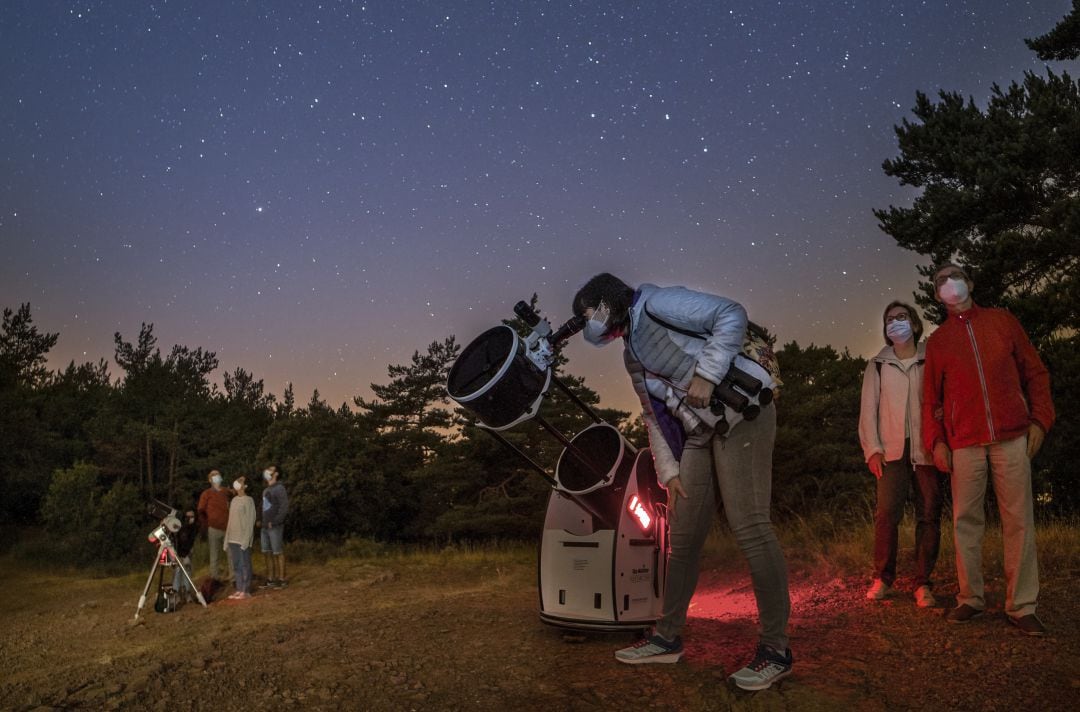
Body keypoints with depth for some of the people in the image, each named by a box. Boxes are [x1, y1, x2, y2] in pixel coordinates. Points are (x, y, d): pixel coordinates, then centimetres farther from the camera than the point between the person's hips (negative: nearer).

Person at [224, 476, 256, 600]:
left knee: (244, 564, -4)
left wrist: (246, 540, -16)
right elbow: (231, 520, 15)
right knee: (236, 565, 9)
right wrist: (227, 538, 11)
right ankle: (239, 589, 14)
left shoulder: (248, 501, -7)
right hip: (233, 538, 7)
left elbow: (250, 521, -11)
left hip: (243, 538, -7)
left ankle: (246, 591, -1)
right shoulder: (234, 500, 13)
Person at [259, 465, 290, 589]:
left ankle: (281, 579, 3)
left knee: (278, 553, -3)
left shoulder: (279, 488, -8)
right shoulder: (266, 490, 16)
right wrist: (262, 521, 9)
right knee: (267, 553, 10)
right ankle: (270, 579, 18)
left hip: (275, 527, -8)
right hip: (265, 527, 8)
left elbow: (284, 506, -16)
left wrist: (274, 522, -18)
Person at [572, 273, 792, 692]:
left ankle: (775, 648, -4)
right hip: (701, 432, 9)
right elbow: (655, 416, 20)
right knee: (683, 535, 9)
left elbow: (731, 315, -14)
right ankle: (668, 637, 21)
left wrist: (706, 375, -21)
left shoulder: (654, 304, -5)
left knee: (748, 527, -13)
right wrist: (669, 471, 10)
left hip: (741, 412, -9)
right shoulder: (631, 354, 20)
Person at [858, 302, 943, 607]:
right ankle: (882, 578, 4)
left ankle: (923, 583, 8)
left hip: (927, 449, 0)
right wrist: (872, 449, -3)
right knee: (886, 513, -8)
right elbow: (868, 409, 6)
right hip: (893, 450, 0)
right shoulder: (878, 365, 11)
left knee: (929, 515, 0)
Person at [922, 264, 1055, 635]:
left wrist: (1039, 419, 0)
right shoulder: (937, 340, 13)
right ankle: (970, 598, 11)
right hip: (964, 444, 1)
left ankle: (1022, 606, 4)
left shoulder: (1002, 321, 12)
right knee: (966, 520, 2)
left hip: (1011, 438, -1)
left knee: (1018, 520, -2)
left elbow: (1035, 372, 11)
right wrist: (935, 441, 2)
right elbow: (931, 397, 12)